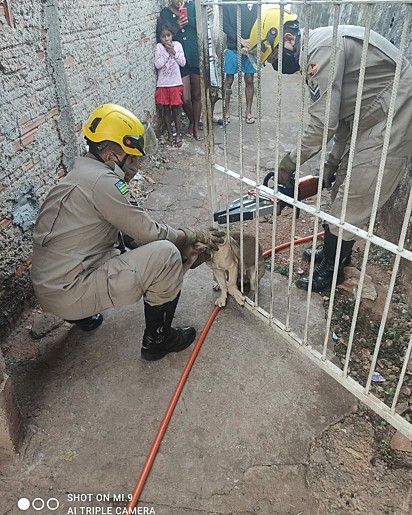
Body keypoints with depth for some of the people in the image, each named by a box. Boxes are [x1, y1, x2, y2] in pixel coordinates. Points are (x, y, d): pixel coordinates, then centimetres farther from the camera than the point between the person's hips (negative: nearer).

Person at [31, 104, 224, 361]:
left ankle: (82, 315, 27)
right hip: (68, 293, -10)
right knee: (165, 255, -15)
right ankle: (158, 339, 4)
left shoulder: (82, 174, 13)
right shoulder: (102, 181, -17)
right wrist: (196, 235, 2)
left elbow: (134, 229, 13)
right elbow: (150, 232, -13)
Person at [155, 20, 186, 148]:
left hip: (176, 83, 0)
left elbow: (183, 62, -4)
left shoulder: (177, 45, 0)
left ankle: (178, 135, 13)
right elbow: (157, 65, -12)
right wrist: (167, 52, -15)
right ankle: (170, 134, 18)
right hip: (163, 84, 0)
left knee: (176, 109, 5)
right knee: (166, 110, 8)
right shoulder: (159, 47, -4)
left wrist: (174, 52, -13)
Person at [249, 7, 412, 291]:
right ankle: (336, 251, 36)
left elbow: (322, 124, -24)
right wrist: (333, 162, 15)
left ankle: (331, 270, 17)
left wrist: (289, 163, -11)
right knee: (343, 190, 17)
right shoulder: (316, 51, 12)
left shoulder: (321, 48, -21)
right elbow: (341, 113, 15)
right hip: (372, 121, 10)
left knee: (351, 203, -1)